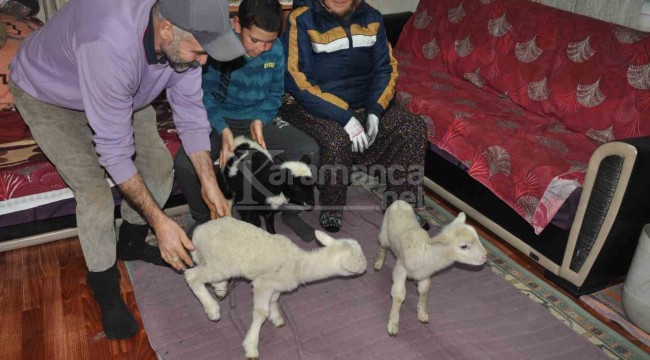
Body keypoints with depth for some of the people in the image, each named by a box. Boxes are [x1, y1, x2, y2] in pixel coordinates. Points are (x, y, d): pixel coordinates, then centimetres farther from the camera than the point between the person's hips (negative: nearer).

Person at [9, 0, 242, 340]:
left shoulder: (181, 36, -26)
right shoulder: (113, 46, -46)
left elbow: (190, 110, -13)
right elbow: (114, 149, -38)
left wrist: (209, 183, -15)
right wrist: (160, 221, -34)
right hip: (47, 95, -6)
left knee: (158, 163, 3)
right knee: (95, 193, -15)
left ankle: (131, 244, 29)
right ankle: (105, 290, 10)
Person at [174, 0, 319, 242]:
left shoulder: (275, 50, -6)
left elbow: (275, 94, 3)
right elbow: (205, 95, -13)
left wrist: (260, 120, -18)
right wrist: (223, 130, -30)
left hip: (260, 119, 3)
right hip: (220, 121, -2)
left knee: (308, 150, -20)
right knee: (184, 163, -29)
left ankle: (291, 213, 6)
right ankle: (203, 219, 4)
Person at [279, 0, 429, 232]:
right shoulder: (302, 19, -12)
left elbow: (385, 69, 5)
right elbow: (297, 81, -19)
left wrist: (375, 111, -13)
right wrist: (345, 117, -25)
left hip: (364, 105, 5)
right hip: (317, 108, -5)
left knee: (414, 129, -14)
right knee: (338, 140, -35)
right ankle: (331, 214, -10)